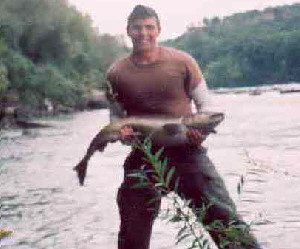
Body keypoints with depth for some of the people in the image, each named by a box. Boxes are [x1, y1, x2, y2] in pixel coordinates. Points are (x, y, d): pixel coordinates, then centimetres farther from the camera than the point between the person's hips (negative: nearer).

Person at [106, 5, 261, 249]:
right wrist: (121, 130, -7)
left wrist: (202, 128, -13)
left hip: (187, 151, -2)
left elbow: (205, 103, 7)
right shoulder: (116, 73, 2)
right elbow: (116, 116, 16)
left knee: (225, 218, -9)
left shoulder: (182, 61, -2)